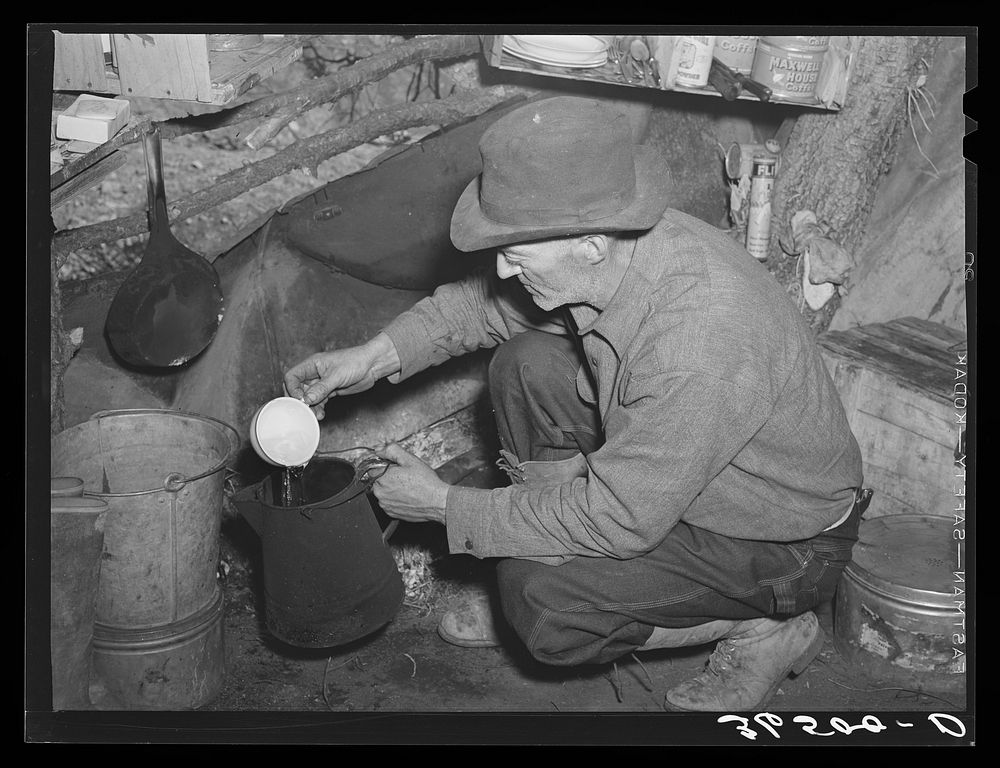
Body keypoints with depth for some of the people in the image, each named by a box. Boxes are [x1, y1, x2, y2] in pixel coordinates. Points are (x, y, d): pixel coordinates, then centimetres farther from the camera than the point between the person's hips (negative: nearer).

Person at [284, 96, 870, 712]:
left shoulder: (702, 346, -39)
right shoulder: (613, 248, -15)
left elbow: (614, 522, -30)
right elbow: (489, 300, 5)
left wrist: (445, 506, -19)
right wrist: (379, 354, -7)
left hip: (784, 545, -7)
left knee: (543, 601, -22)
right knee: (528, 364, -5)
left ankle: (767, 629, 0)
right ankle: (538, 586, 10)